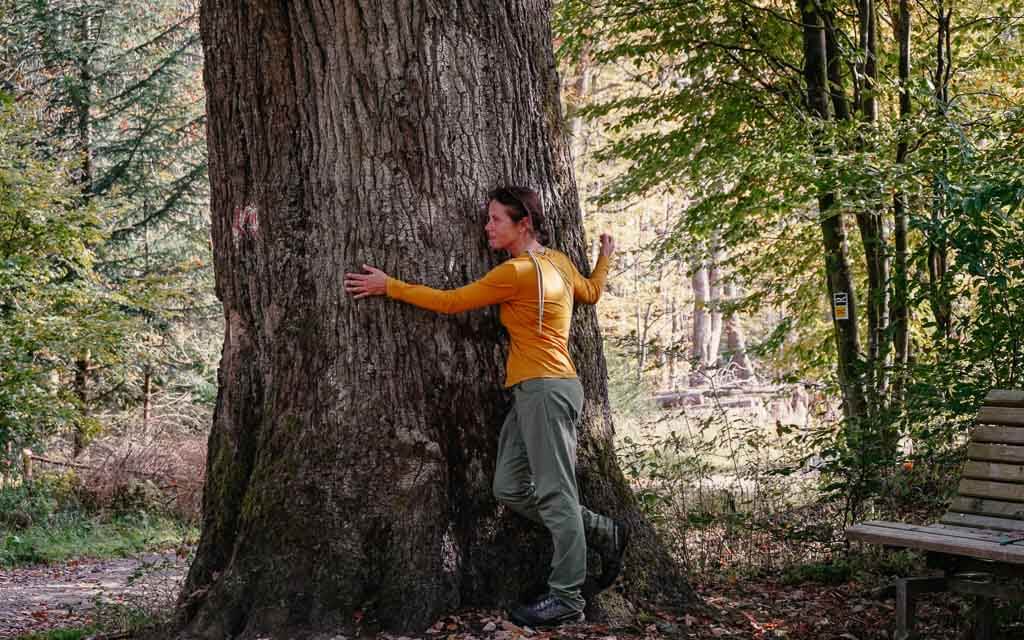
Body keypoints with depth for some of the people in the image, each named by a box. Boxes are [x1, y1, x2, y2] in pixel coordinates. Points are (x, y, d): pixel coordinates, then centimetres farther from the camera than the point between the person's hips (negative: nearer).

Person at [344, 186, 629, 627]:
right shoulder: (559, 262, 13)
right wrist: (604, 258, 50)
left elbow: (450, 302, -9)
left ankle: (567, 599, 0)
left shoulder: (517, 272, -13)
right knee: (510, 489, 10)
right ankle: (604, 533, 19)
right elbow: (591, 293, 32)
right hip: (533, 391, 9)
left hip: (546, 389, -9)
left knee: (554, 493, -5)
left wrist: (388, 286, -2)